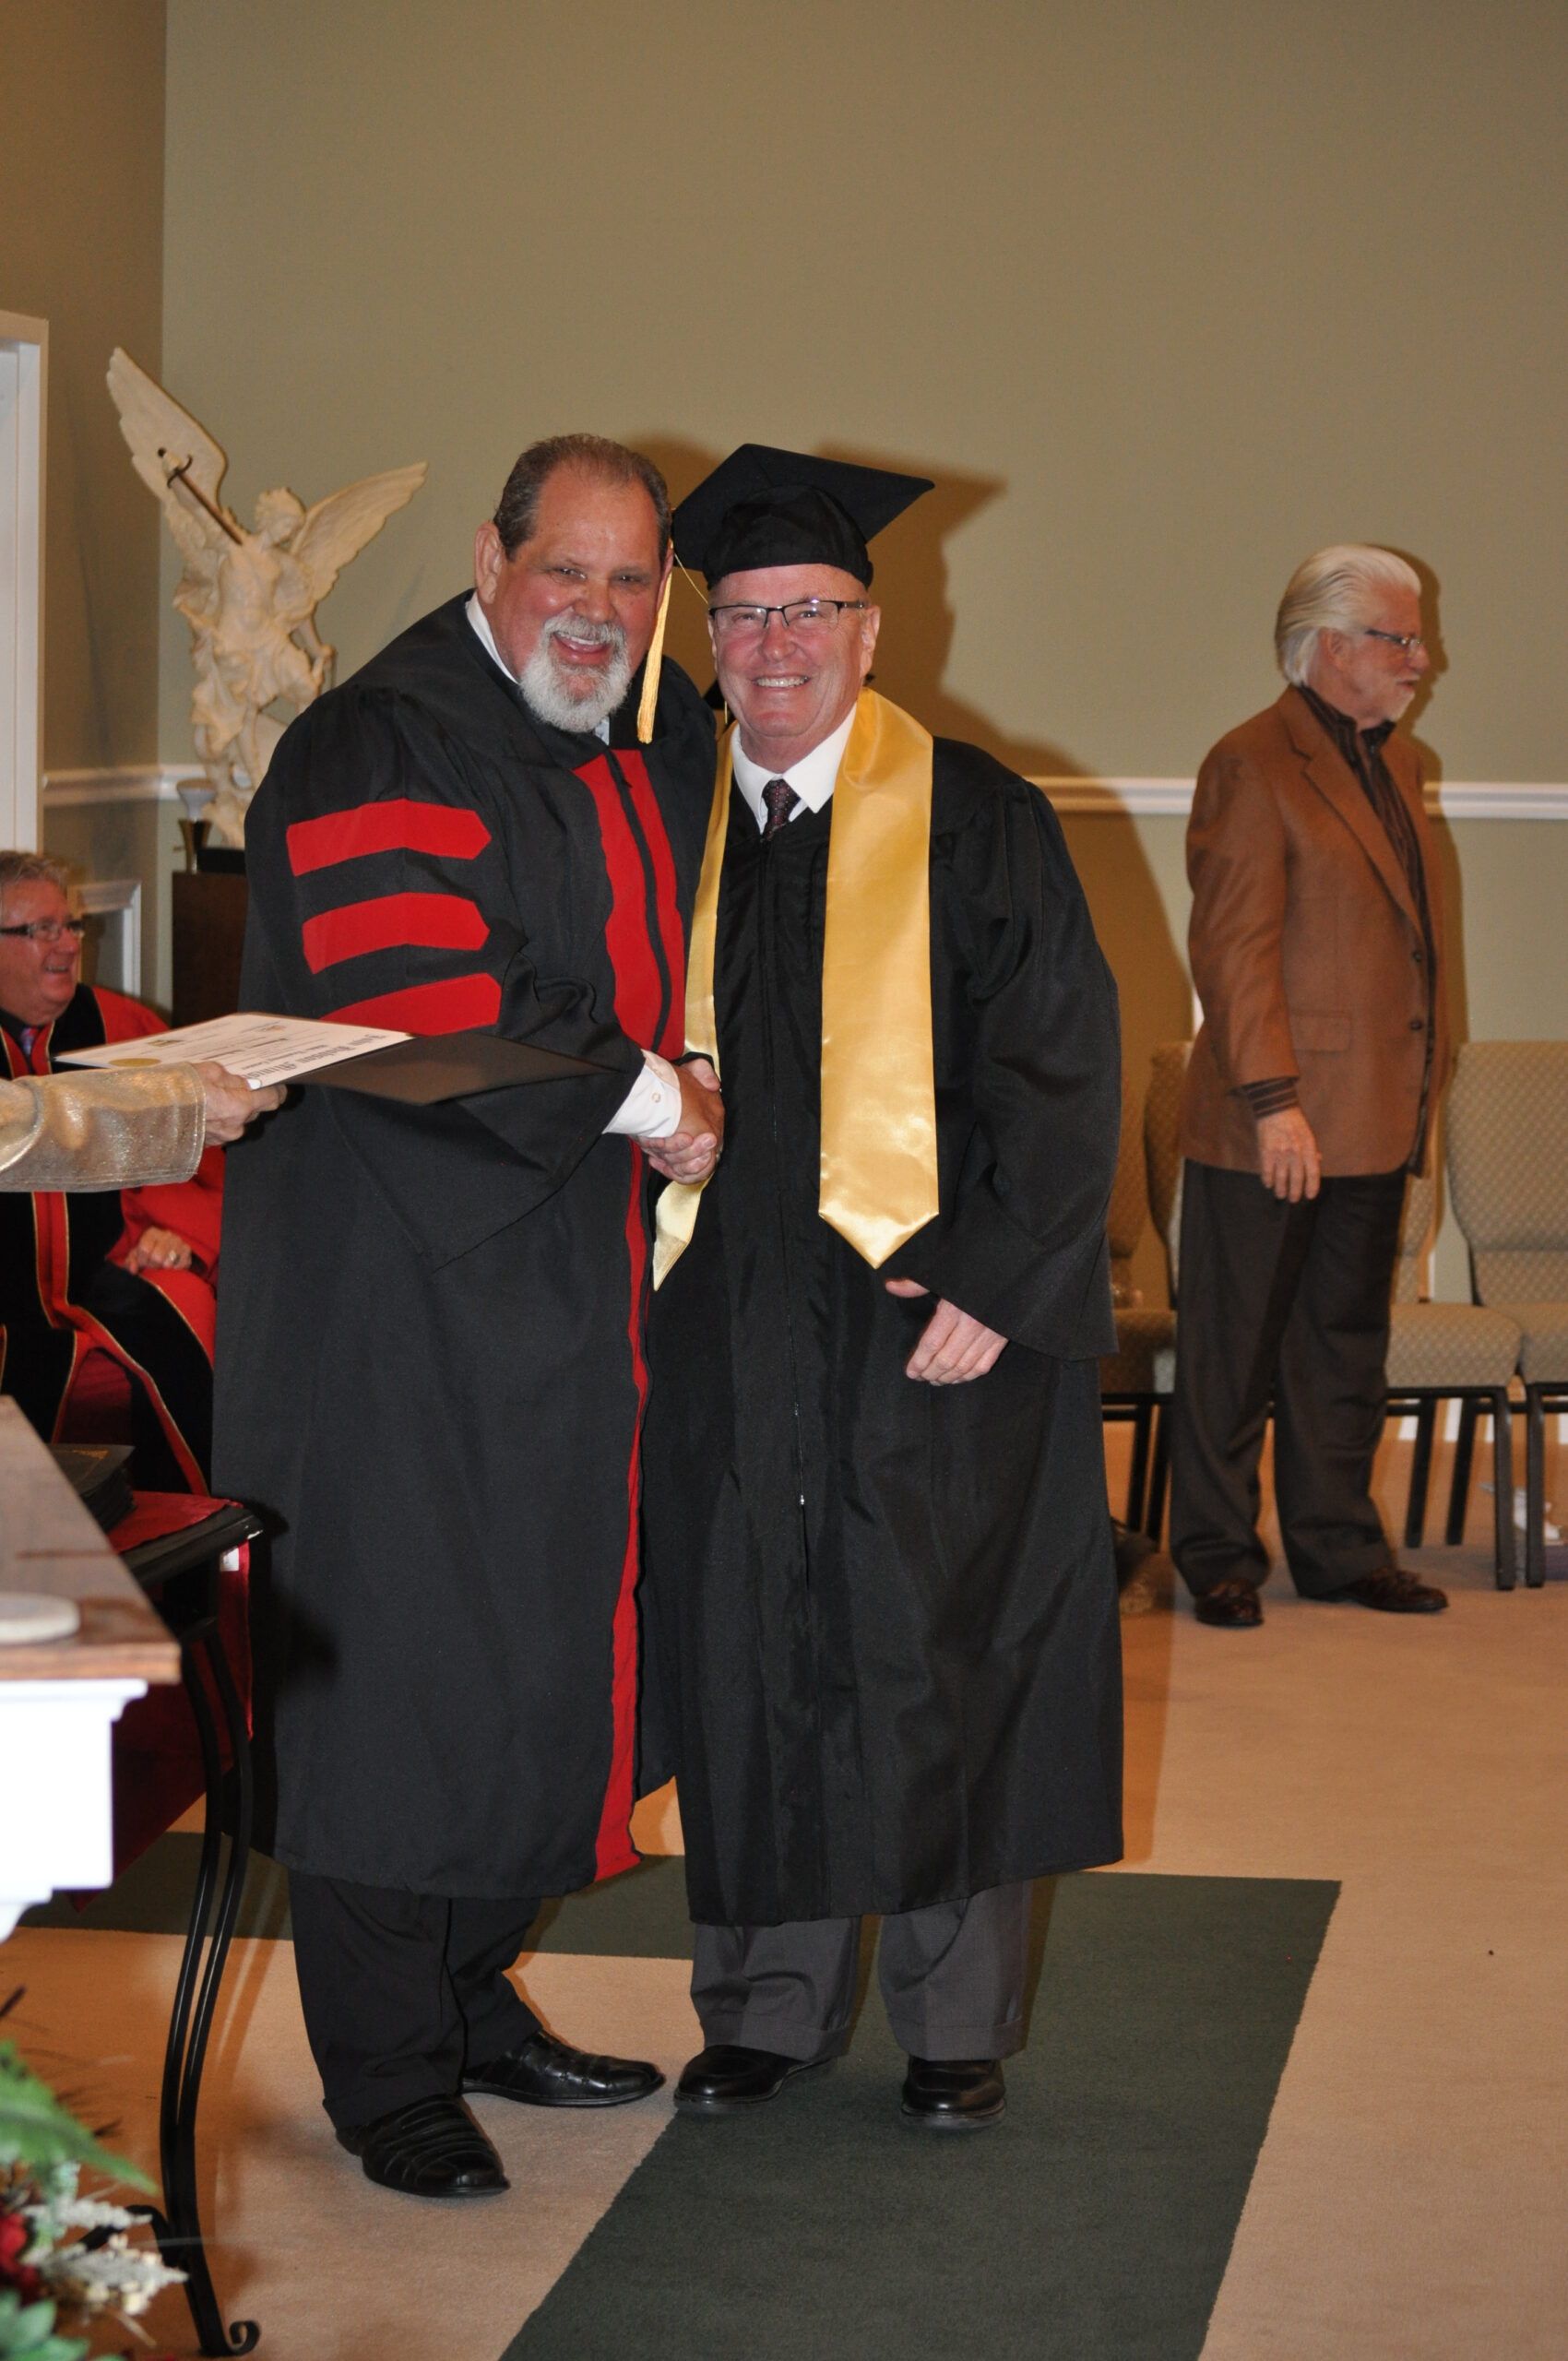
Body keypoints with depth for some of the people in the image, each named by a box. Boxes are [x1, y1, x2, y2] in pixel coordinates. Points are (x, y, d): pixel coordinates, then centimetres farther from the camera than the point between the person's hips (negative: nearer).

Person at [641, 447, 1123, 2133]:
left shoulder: (971, 820, -4)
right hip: (732, 1324, 4)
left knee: (936, 1661, 2)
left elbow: (1060, 1067, -8)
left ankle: (954, 2021, 15)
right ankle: (767, 2003, 20)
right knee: (749, 1661, 7)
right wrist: (657, 1265, 4)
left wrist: (996, 1285, -15)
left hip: (935, 1312, -4)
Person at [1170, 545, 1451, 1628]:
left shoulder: (1397, 764, 15)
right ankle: (1220, 1560, 13)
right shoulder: (1253, 766, -12)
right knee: (1233, 1355, 3)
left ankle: (1341, 1549, 24)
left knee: (1346, 1347, 15)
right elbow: (1234, 949, -16)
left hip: (1376, 1121, 8)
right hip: (1271, 1126, -8)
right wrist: (1273, 1100, -20)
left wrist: (1423, 1090, 15)